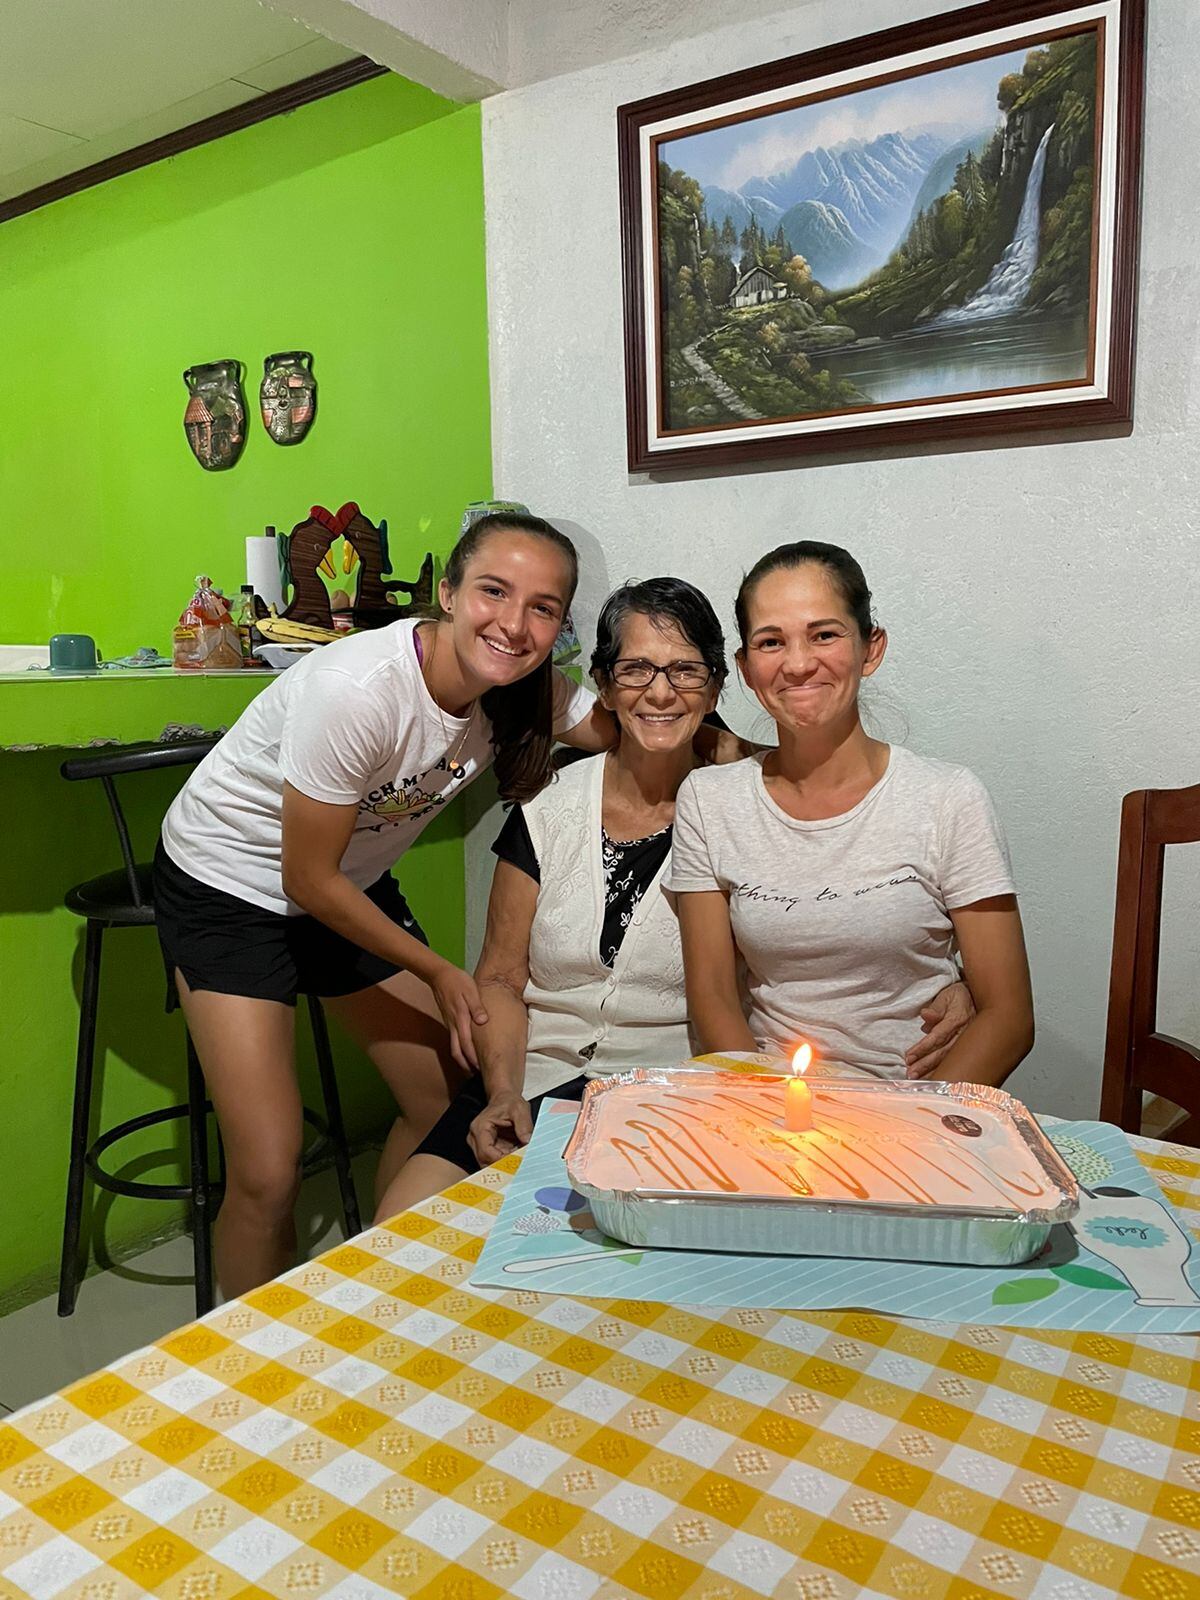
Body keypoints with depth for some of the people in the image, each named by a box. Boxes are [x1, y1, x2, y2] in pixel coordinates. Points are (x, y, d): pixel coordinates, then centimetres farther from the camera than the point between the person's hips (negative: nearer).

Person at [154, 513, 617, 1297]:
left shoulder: (525, 687, -15)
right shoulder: (355, 690, -33)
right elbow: (307, 881, -23)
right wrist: (437, 971, -14)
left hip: (354, 885, 6)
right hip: (229, 886, -6)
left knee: (452, 1098, 9)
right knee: (267, 1176, -12)